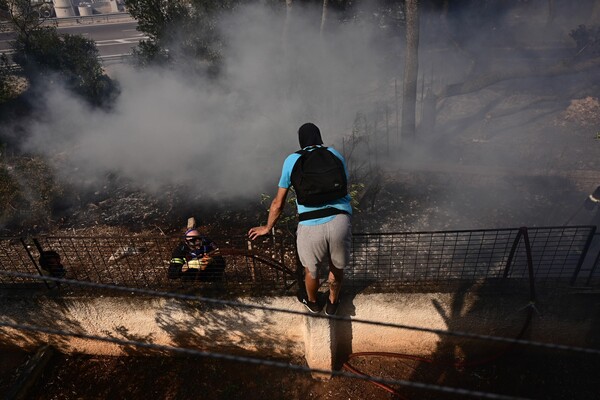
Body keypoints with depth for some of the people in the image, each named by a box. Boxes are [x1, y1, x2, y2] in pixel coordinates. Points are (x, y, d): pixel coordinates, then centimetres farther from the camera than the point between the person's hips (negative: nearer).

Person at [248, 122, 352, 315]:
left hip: (310, 226, -1)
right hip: (340, 221, 1)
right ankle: (332, 303, 52)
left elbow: (278, 202, 11)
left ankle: (313, 302, 53)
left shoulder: (292, 160, 8)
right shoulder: (335, 154, 12)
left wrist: (267, 228, 26)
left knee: (311, 269, 26)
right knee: (337, 266, 27)